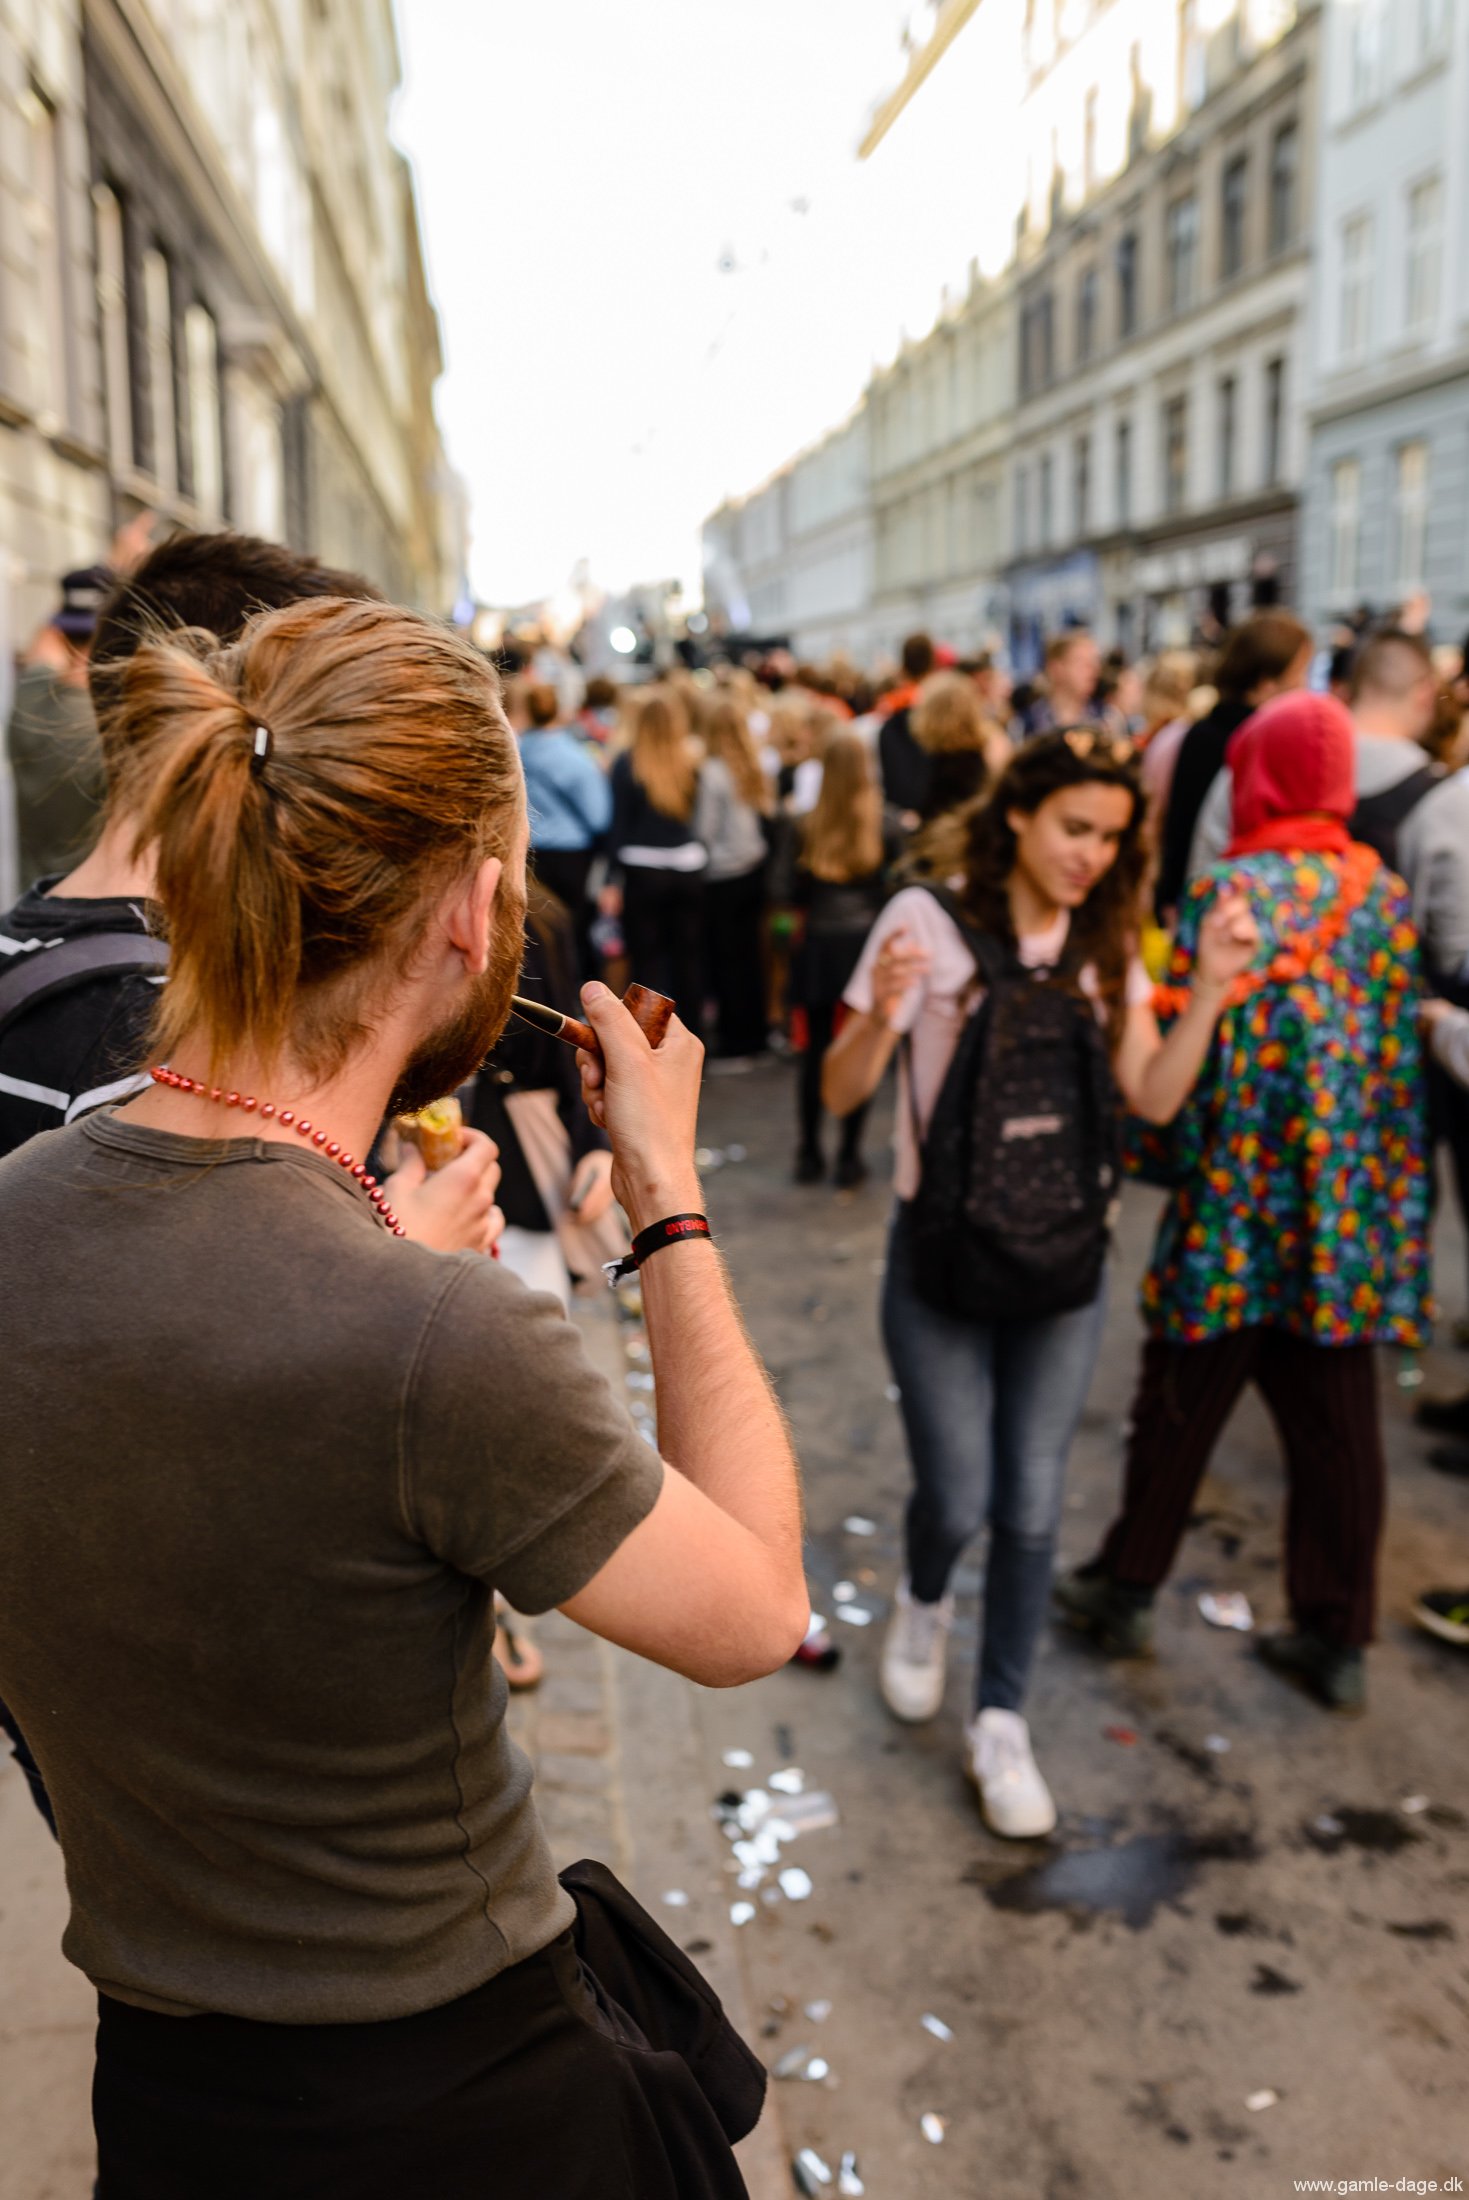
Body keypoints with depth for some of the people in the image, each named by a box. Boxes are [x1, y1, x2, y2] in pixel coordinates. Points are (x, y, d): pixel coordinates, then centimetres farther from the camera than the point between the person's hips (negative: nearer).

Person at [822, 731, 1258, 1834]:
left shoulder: (1105, 943, 3)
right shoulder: (930, 919, -11)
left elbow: (1156, 1095, -4)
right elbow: (841, 1093, -12)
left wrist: (1212, 987, -15)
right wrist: (881, 1016, -32)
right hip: (943, 1255, -3)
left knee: (1031, 1506, 8)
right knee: (957, 1498, 4)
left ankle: (1001, 1723, 27)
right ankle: (924, 1602, 41)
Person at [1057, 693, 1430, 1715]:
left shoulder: (1232, 891, -12)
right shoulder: (1387, 893, 3)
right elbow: (1406, 1046, 9)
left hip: (1239, 1200, -4)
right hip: (1357, 1211, 4)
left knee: (1183, 1405, 12)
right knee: (1336, 1423, 12)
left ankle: (1129, 1585, 27)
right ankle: (1336, 1637, 22)